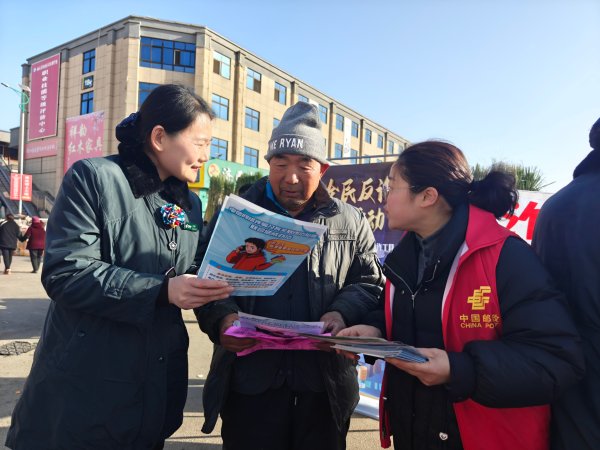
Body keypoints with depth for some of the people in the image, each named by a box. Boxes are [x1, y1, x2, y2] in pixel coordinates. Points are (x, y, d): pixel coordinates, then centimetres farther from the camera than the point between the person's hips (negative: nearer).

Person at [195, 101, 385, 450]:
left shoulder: (351, 222, 7)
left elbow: (368, 282, 7)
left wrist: (342, 313, -13)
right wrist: (223, 317, -16)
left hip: (325, 385, 1)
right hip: (249, 382, 0)